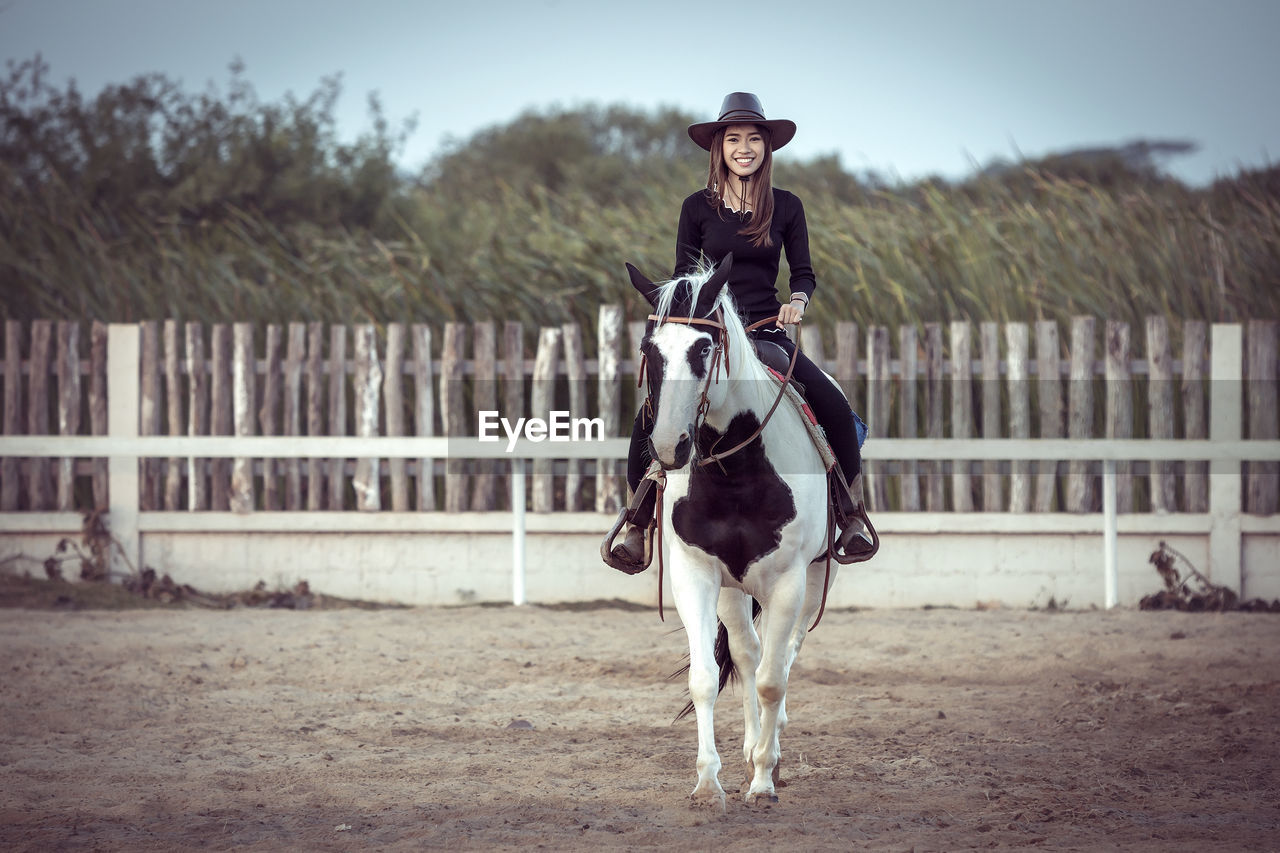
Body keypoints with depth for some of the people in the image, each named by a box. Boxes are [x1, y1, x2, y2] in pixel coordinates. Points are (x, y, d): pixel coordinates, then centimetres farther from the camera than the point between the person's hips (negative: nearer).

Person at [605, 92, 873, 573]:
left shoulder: (786, 208, 5)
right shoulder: (698, 208, 4)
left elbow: (804, 272, 8)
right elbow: (683, 276, 7)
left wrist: (797, 301, -14)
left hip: (768, 334, 0)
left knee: (836, 409, -20)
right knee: (650, 418, -22)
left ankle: (851, 519, -2)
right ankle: (636, 531, -5)